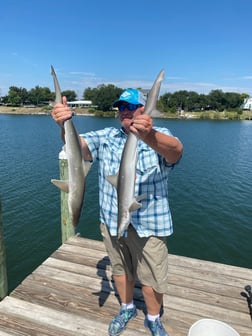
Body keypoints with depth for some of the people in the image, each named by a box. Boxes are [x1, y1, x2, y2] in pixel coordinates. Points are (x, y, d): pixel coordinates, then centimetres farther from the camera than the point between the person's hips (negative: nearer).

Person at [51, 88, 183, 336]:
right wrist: (65, 126, -35)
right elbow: (78, 146, -12)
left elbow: (175, 150, -33)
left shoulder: (159, 137, -10)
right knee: (121, 269, 23)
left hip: (149, 225, -3)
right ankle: (127, 308, 51)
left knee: (152, 278, 13)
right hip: (111, 221, 4)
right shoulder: (106, 137, 2)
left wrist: (148, 135, -55)